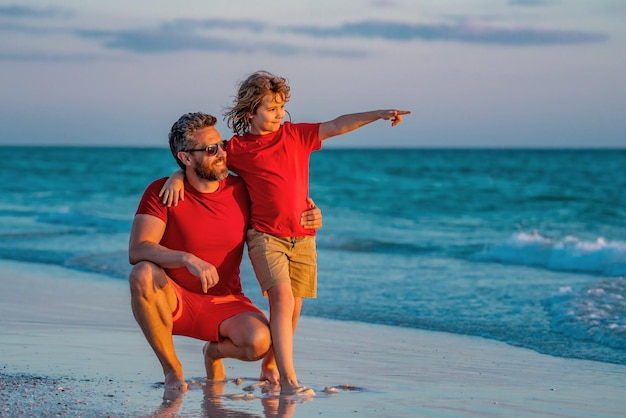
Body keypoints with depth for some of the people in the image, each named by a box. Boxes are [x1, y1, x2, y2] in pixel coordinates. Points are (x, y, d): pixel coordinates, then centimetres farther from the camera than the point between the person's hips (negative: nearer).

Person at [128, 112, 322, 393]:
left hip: (225, 303, 2)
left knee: (260, 342, -29)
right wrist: (188, 259, -41)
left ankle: (215, 352, 11)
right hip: (175, 300, -2)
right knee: (143, 274, -36)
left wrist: (307, 220, -8)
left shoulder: (241, 190, -2)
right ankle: (171, 368, -15)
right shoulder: (162, 192, -12)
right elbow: (137, 251, -25)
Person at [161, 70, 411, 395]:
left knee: (292, 308, 7)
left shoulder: (296, 135, 9)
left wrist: (378, 114, -4)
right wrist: (178, 175, -9)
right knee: (283, 298, -22)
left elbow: (336, 126, 5)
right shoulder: (237, 148, 2)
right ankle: (288, 378, -24)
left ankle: (270, 367, 29)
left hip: (302, 238, 4)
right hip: (266, 236, -4)